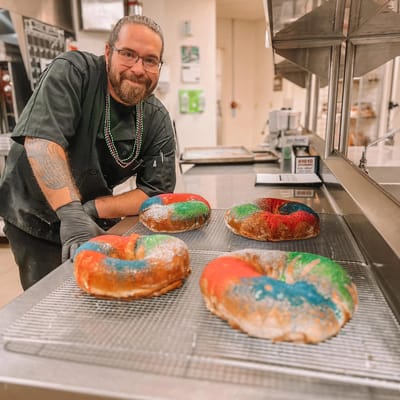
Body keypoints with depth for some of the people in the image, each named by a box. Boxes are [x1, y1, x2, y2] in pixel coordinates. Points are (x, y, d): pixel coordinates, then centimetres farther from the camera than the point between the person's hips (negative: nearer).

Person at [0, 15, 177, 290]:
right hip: (36, 221, -3)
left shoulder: (158, 120, -8)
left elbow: (158, 193, -11)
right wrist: (72, 214, -41)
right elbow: (41, 141, -30)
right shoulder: (71, 72, -17)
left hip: (98, 225, 4)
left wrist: (93, 210, -21)